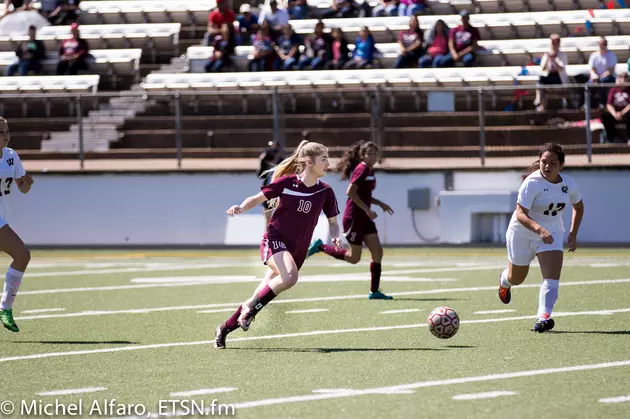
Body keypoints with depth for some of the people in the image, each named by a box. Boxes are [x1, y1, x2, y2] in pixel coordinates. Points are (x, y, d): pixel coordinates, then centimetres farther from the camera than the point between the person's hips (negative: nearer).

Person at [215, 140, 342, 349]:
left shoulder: (325, 192, 0)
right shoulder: (286, 182, -9)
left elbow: (332, 222, 10)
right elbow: (257, 198, 2)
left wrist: (335, 237, -11)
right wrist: (241, 208, -17)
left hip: (298, 249, 5)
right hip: (275, 240, -4)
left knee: (262, 298, 5)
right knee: (290, 276, -35)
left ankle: (225, 328, 23)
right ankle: (251, 308, -18)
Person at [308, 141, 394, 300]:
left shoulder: (369, 171, 13)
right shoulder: (362, 169, -15)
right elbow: (350, 192, -23)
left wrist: (380, 203, 14)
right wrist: (367, 209, -22)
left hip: (364, 218, 9)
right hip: (354, 217, -9)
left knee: (377, 252, -1)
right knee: (354, 258, -3)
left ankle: (374, 291, 2)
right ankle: (320, 247, 14)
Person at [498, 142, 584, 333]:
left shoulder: (568, 184, -8)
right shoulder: (532, 183, -25)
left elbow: (578, 206, 13)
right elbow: (520, 214, -33)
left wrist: (573, 234, 5)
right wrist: (539, 230, -49)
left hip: (552, 233, 3)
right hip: (523, 233, -3)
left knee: (552, 278, -20)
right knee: (516, 279, 18)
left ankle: (543, 317, -30)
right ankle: (505, 280, 55)